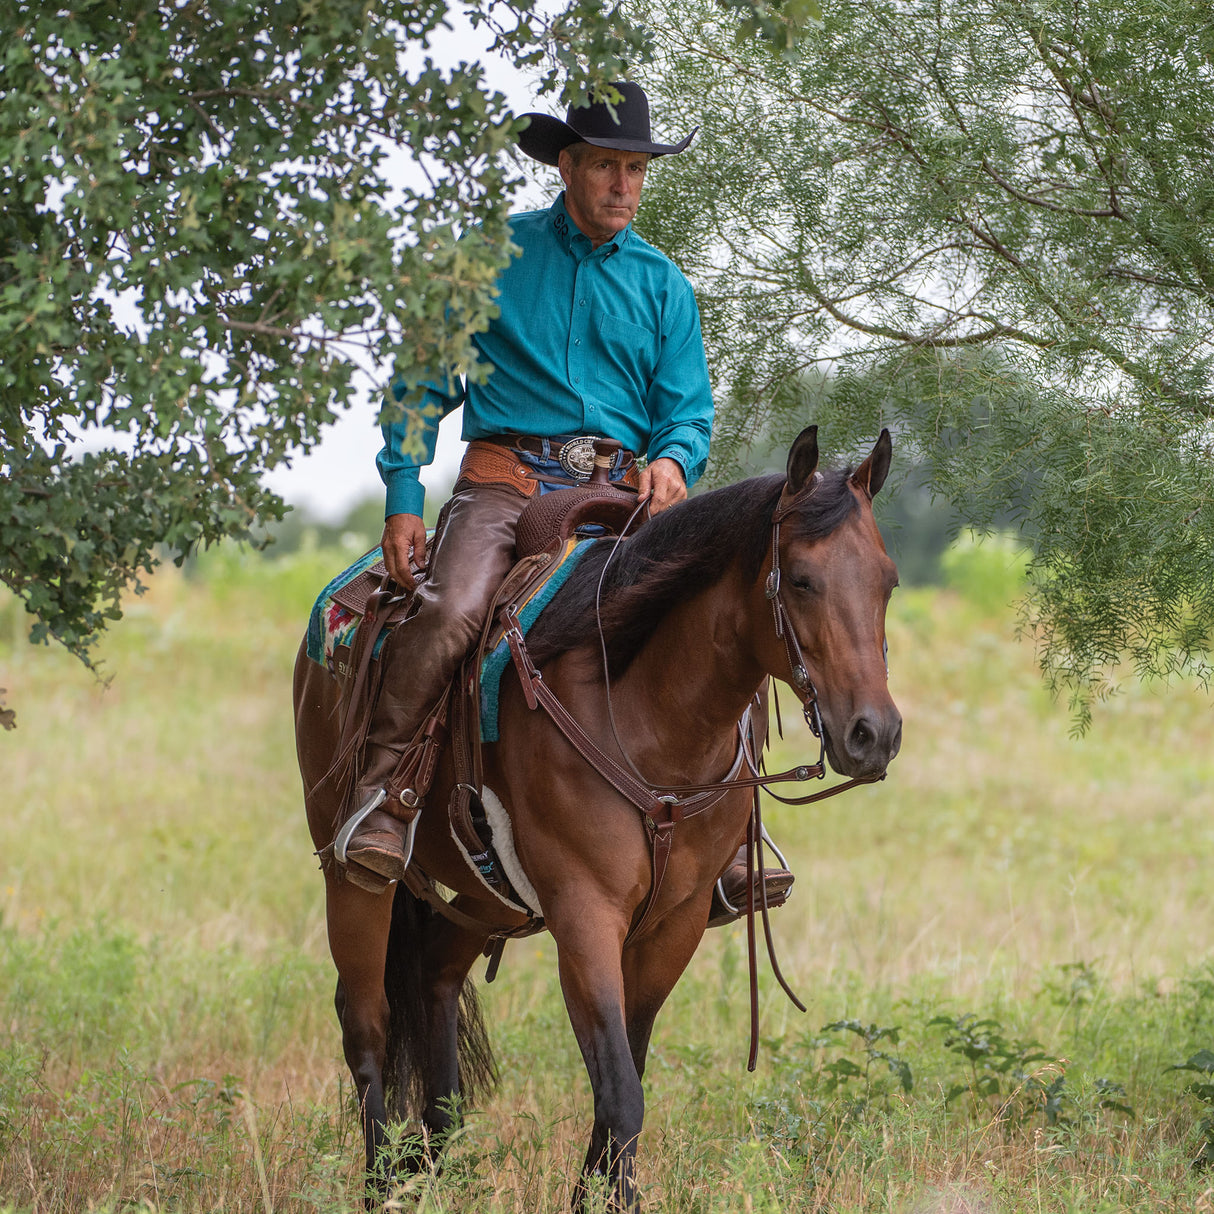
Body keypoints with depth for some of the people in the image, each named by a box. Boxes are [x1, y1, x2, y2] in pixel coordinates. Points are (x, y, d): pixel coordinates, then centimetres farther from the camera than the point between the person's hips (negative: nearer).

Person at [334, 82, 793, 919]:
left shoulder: (663, 285, 15)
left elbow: (690, 413, 13)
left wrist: (672, 459, -12)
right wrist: (403, 496, -2)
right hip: (507, 480, -2)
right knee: (452, 609, -31)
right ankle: (381, 791, -18)